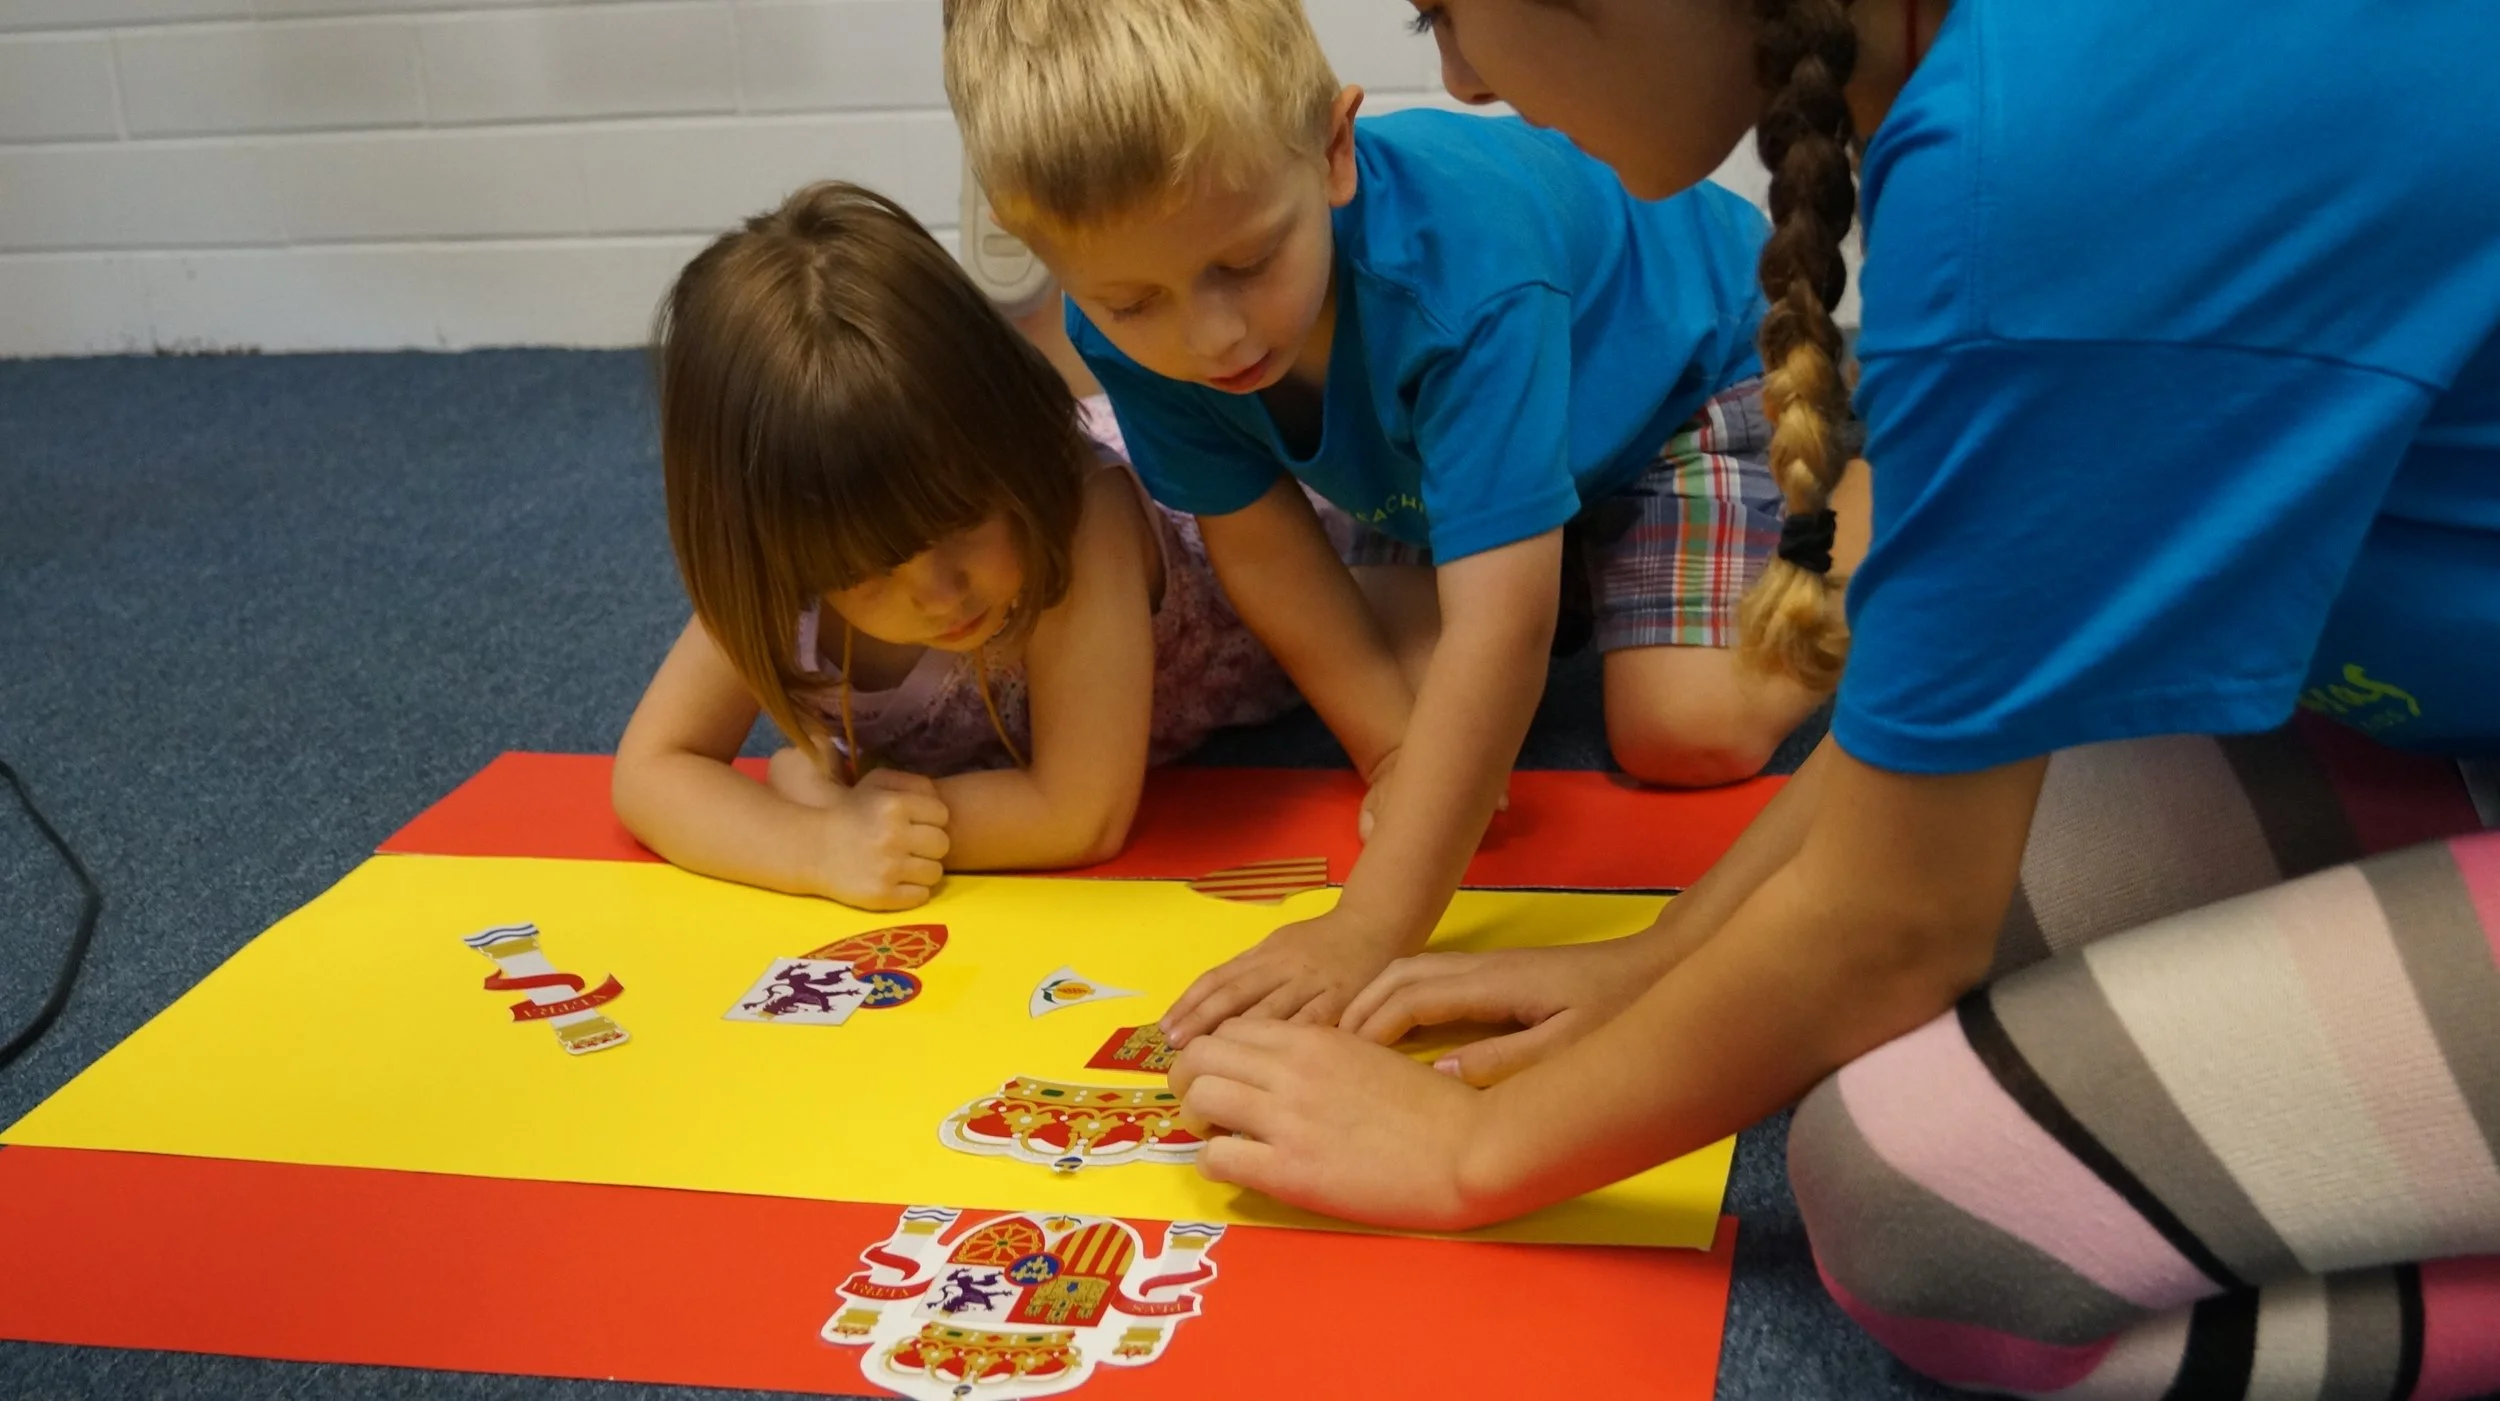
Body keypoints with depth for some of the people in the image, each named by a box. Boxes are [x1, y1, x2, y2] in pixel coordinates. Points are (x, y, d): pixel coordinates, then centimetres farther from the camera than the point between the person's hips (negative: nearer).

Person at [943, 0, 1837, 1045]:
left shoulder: (1464, 267, -48)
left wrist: (1368, 935, -55)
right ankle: (1576, 569, 21)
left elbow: (1498, 632, -52)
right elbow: (1258, 542, -18)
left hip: (1690, 367, -5)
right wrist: (1396, 752, -21)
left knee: (1681, 732, -17)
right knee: (1413, 679, -10)